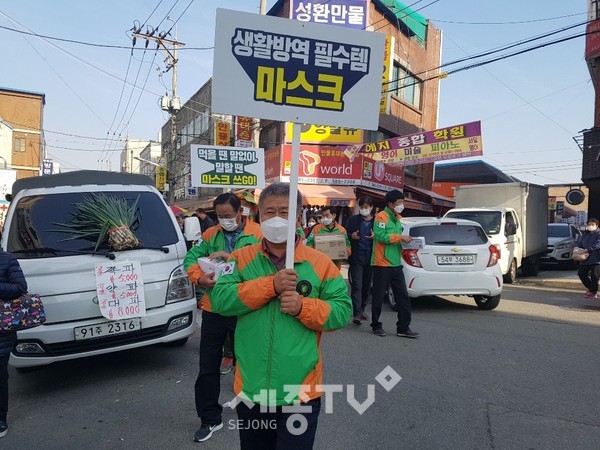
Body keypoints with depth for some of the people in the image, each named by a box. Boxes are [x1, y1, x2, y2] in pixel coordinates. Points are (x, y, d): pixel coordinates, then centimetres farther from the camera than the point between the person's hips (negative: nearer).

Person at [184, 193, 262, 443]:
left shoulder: (257, 234, -7)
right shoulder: (211, 234, 6)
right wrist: (199, 278, -17)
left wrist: (231, 256, -29)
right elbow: (191, 258, 3)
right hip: (213, 309, 3)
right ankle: (210, 419, 27)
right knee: (208, 366, 9)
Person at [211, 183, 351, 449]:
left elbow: (342, 311, -4)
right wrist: (271, 285, -23)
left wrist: (303, 307, -21)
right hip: (250, 390, 3)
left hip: (300, 391, -2)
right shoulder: (241, 259, 0)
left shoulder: (320, 264, -4)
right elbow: (220, 300, -13)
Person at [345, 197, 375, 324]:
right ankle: (357, 314, -10)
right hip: (357, 258, -1)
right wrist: (351, 236, -12)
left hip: (371, 258, 2)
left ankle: (361, 310, 26)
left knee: (366, 286, 10)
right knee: (357, 285, -8)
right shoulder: (353, 220, 7)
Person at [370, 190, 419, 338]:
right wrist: (400, 237, -19)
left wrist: (404, 241, 6)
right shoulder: (381, 217, -10)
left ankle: (403, 328, 12)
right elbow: (380, 236, -23)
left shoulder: (397, 218, 17)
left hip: (396, 264, 8)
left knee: (403, 296, 4)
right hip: (382, 264, -8)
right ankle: (376, 326, 18)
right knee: (378, 296, 4)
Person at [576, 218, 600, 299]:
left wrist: (587, 250, -21)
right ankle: (591, 288, 27)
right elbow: (579, 244, 20)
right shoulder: (584, 235, 15)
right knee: (581, 273, 9)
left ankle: (594, 292, 9)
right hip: (585, 259, 7)